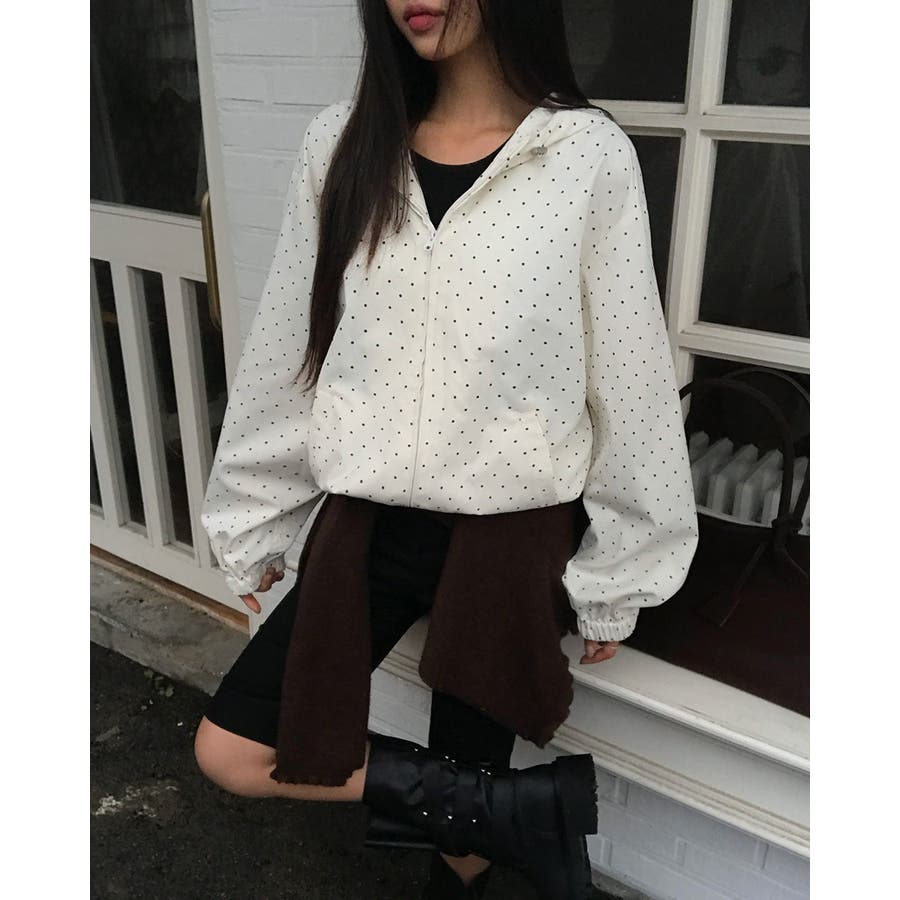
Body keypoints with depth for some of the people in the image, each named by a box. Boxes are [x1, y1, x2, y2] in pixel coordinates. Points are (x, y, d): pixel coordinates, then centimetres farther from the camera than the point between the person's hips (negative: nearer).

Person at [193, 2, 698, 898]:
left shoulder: (589, 155, -10)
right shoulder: (340, 144, -1)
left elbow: (627, 377, -5)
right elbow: (284, 350, 5)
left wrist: (615, 575, 0)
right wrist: (252, 522, 10)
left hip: (510, 539, -3)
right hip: (370, 526, 4)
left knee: (461, 784, 10)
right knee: (230, 750, 2)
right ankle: (524, 802, 9)